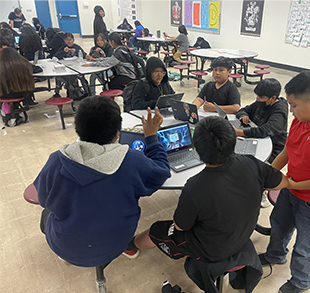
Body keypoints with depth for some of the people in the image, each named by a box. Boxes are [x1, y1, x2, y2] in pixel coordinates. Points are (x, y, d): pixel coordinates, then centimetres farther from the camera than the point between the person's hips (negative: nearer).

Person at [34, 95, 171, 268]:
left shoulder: (56, 162, -25)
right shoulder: (133, 163, -28)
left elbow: (44, 200, -5)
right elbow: (162, 171, -7)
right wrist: (152, 136, 3)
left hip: (66, 250, 1)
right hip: (112, 249, 0)